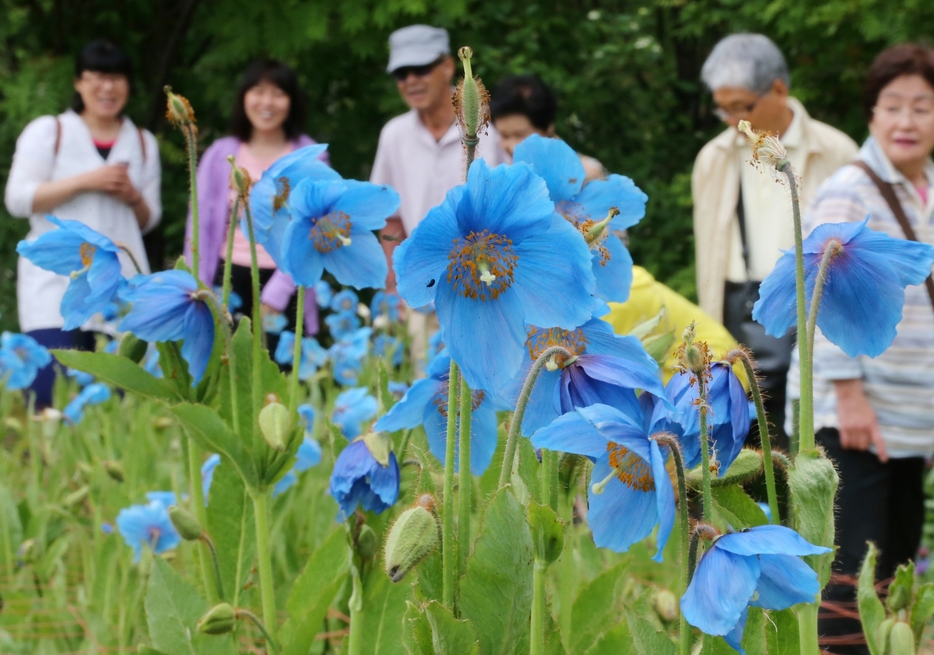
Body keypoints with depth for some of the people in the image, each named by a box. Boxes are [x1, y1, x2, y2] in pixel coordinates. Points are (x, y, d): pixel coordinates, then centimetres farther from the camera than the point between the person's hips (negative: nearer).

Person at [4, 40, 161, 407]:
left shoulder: (143, 144, 16)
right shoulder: (47, 132, 5)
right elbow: (18, 199, -4)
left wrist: (133, 197, -4)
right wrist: (86, 181, -11)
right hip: (57, 285, -3)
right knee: (52, 402, -13)